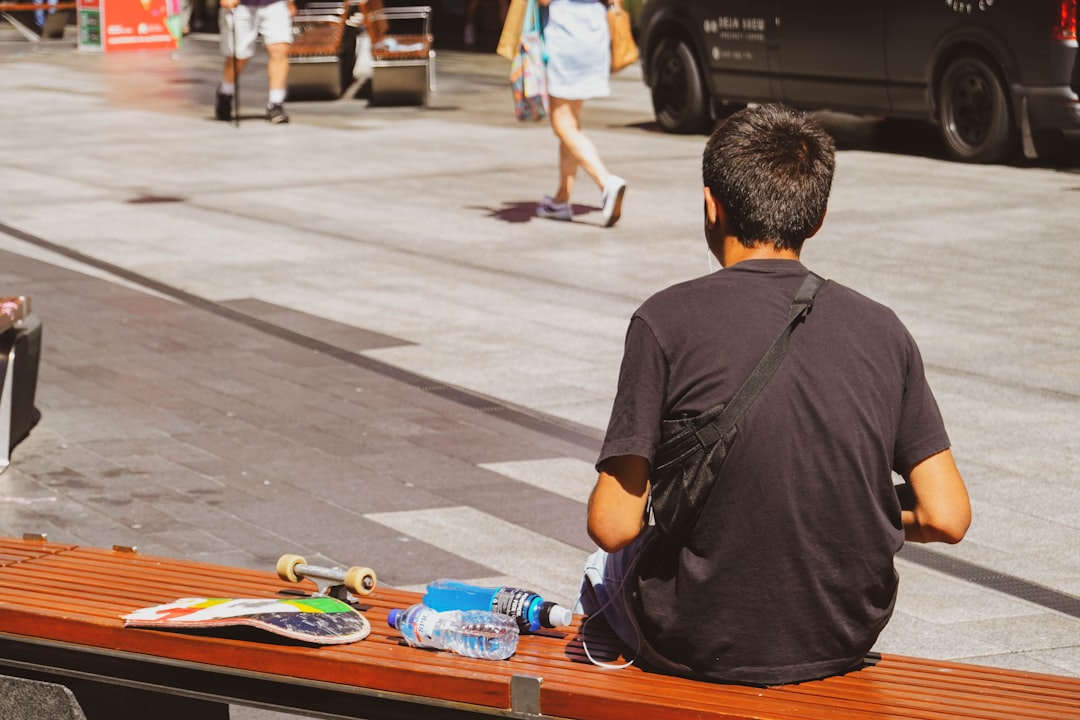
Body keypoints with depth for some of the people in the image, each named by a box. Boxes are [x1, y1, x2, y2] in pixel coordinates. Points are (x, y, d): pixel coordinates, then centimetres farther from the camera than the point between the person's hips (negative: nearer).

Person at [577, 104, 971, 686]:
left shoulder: (667, 321, -14)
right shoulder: (880, 328, -4)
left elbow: (614, 526, -16)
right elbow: (946, 518, -6)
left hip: (706, 641, -3)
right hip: (847, 640, 4)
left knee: (604, 571, 31)